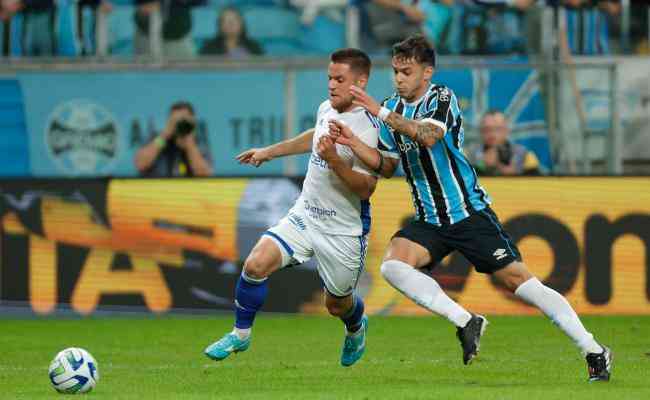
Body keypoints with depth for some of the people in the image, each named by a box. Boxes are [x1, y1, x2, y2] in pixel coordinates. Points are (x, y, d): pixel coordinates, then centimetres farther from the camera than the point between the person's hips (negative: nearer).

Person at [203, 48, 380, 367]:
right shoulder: (326, 109, 3)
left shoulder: (368, 130, -22)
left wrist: (334, 160, -37)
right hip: (304, 217, 6)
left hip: (343, 232, -6)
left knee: (337, 305, 11)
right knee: (256, 263, -15)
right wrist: (269, 152, 33)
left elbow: (366, 188, -25)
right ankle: (240, 334, 4)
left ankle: (356, 328, 48)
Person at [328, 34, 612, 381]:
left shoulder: (441, 98, -11)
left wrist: (381, 112, -33)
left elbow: (428, 135, -32)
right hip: (429, 221, 6)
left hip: (469, 213, -6)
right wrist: (353, 144, 1)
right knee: (393, 264, -21)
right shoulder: (393, 108, 9)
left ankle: (593, 351, -4)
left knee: (518, 280, -11)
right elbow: (387, 166, 17)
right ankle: (465, 322, -13)